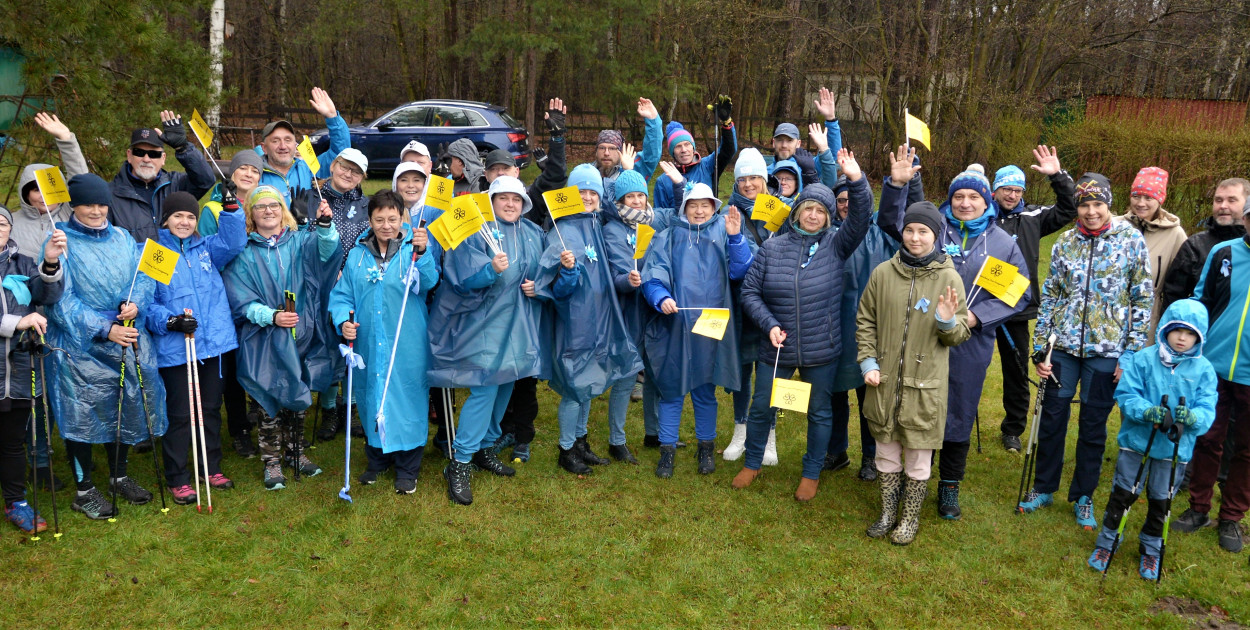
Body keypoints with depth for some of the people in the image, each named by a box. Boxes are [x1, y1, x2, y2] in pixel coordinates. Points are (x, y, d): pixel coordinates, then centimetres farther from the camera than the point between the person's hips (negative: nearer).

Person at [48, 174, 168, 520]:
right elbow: (61, 299, -13)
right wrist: (104, 329, -20)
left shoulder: (122, 238, 10)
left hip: (128, 338, 5)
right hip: (80, 345, -5)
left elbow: (144, 277, 4)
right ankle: (84, 490, 13)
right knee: (82, 412, -1)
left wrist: (135, 304, -17)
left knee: (126, 407, 11)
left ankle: (119, 476, 30)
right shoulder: (61, 242, -6)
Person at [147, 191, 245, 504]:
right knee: (180, 414, 3)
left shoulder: (206, 248, 12)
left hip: (212, 343, 5)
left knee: (211, 409, 15)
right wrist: (170, 321, -22)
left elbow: (233, 243, -4)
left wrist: (230, 208, -14)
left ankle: (211, 468, 30)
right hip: (174, 348, -5)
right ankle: (177, 480, 15)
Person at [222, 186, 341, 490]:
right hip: (265, 341, -2)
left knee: (298, 398, 14)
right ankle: (271, 460, 18)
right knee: (271, 400, 2)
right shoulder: (243, 252, -1)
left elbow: (325, 251, -19)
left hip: (302, 337, 2)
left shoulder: (300, 241, 3)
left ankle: (294, 451, 33)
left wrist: (325, 225, -39)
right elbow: (241, 300, -7)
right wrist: (271, 316, -23)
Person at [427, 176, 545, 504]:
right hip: (484, 321, -6)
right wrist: (491, 270, -36)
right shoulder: (476, 231, -10)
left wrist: (537, 286, -3)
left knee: (504, 385, 13)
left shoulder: (533, 234, 9)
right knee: (485, 387, -13)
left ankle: (484, 448, 30)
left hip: (518, 324, 6)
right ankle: (460, 463, -4)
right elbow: (464, 279, -18)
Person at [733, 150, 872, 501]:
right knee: (761, 409, 14)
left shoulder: (835, 245, -3)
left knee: (820, 413, 13)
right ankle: (752, 464, 36)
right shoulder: (771, 248, -2)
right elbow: (750, 292, -1)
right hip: (776, 348, 1)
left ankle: (812, 474, 32)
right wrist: (769, 324, -14)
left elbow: (860, 219, -20)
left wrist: (857, 181, -34)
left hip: (822, 351, 0)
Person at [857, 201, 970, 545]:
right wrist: (868, 361, -1)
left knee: (918, 459, 9)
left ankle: (910, 517, 29)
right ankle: (888, 513, 33)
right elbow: (865, 322, 9)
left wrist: (948, 321, -20)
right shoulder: (883, 272, 1)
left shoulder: (949, 278, -4)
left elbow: (960, 335, 1)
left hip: (925, 385, -2)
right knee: (886, 453, 15)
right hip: (884, 382, 2)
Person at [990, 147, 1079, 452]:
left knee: (1017, 372, 13)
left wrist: (1058, 176, -2)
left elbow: (1069, 209, 9)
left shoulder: (1032, 217, 7)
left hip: (1016, 309, 3)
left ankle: (1013, 429, 29)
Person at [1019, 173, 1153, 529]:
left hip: (1106, 349, -2)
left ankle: (1083, 496, 25)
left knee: (1094, 426, 8)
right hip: (1064, 346, 2)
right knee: (1052, 418, 8)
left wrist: (1131, 353, -7)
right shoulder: (1065, 243, 3)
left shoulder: (1131, 240, -4)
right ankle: (1044, 487, 26)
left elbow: (1143, 299, -2)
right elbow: (1050, 296, 7)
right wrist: (1039, 347, 3)